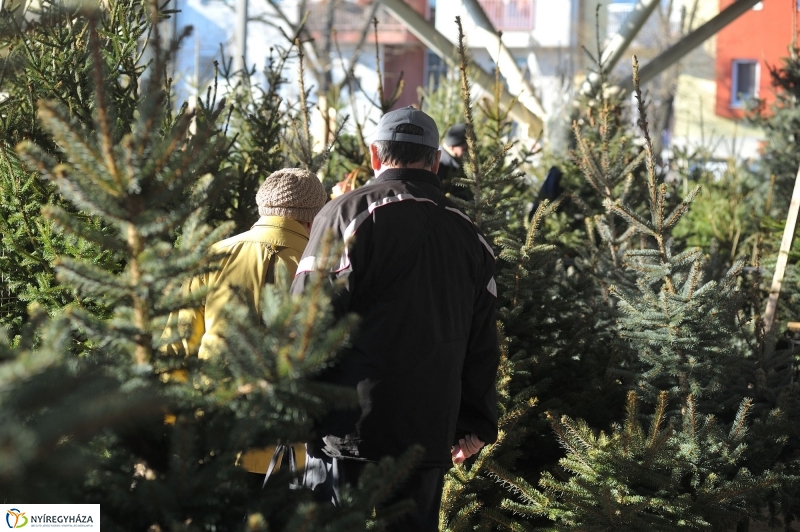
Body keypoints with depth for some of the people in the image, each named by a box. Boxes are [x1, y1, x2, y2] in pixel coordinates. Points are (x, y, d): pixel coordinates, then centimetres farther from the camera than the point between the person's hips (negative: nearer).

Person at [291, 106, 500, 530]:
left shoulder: (349, 213, -3)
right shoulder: (468, 236, 14)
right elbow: (482, 343, 17)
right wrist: (477, 423, 25)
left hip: (349, 431, -5)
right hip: (429, 435, 5)